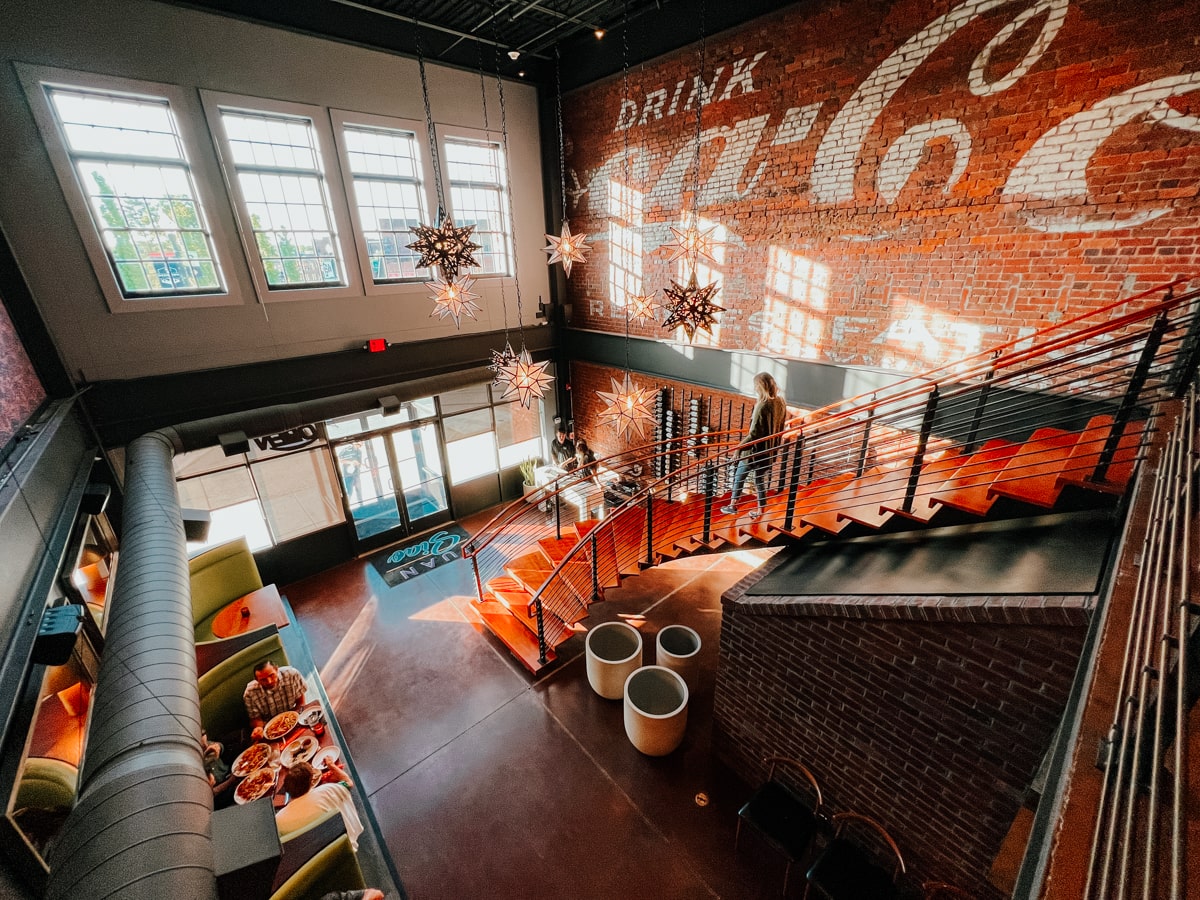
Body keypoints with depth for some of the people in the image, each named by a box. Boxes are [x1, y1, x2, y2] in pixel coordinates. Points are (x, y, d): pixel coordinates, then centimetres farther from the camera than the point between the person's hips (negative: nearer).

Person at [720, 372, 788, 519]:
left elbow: (754, 433, -24)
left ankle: (733, 505, 25)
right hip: (770, 450, 7)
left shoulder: (762, 406, -26)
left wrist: (740, 446, -14)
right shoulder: (781, 403, -2)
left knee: (739, 476, 13)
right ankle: (760, 511, 28)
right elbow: (779, 428, 9)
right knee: (761, 479, 19)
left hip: (755, 450, -7)